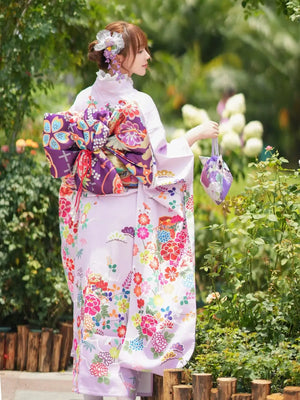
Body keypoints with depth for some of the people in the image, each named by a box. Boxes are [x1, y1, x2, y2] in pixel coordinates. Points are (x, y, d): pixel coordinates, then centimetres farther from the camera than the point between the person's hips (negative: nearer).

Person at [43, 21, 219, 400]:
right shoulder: (138, 104, -13)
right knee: (130, 293, 1)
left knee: (96, 291, 9)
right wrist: (194, 137, 1)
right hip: (128, 217, -6)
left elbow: (64, 151, 8)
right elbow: (157, 161, -10)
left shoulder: (84, 99, 5)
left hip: (90, 213, 6)